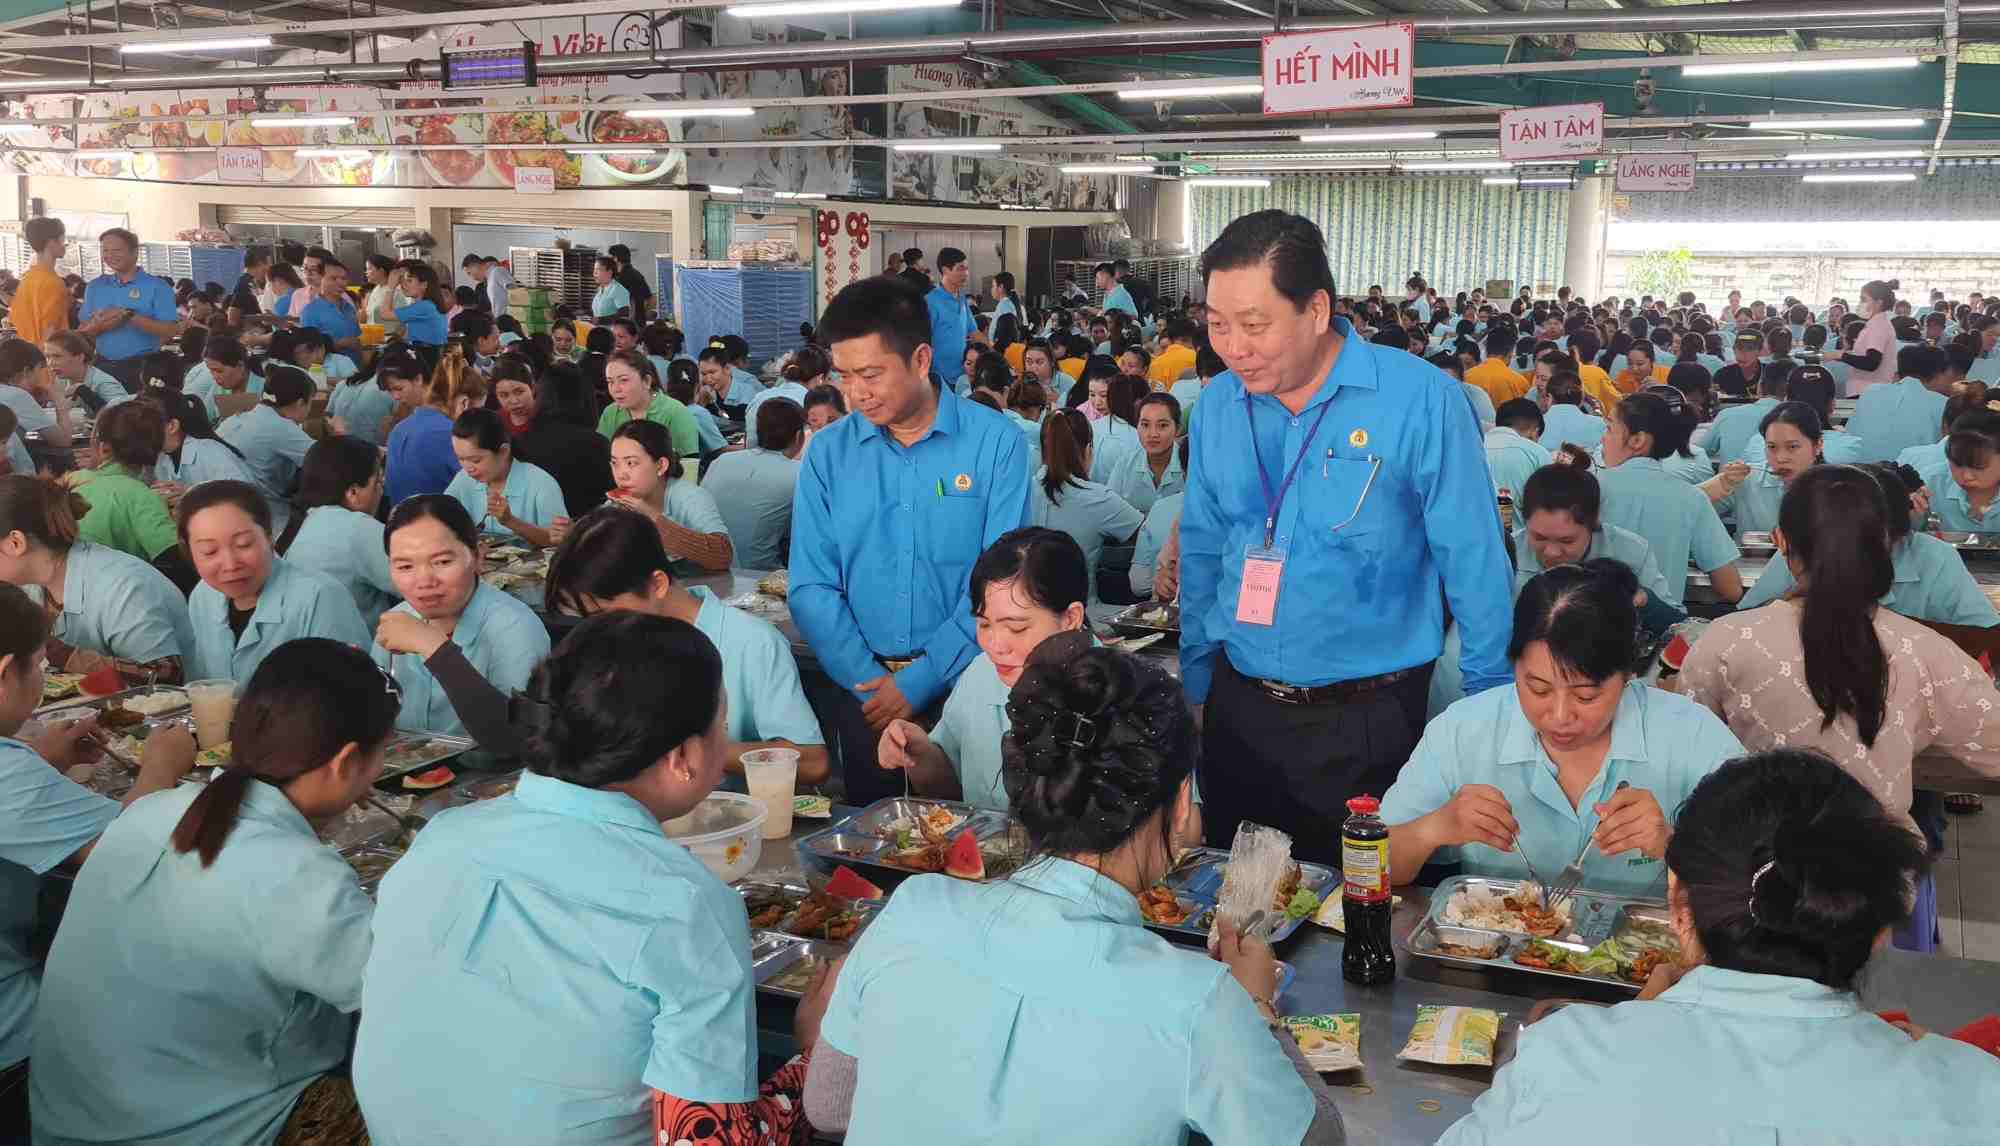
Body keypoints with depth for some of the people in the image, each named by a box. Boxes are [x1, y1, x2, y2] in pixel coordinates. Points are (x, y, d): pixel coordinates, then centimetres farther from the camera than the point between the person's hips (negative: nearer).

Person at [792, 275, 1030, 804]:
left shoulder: (994, 441, -7)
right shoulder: (827, 453, 2)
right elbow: (812, 587, -1)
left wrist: (919, 682, -15)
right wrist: (868, 680, -13)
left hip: (963, 682, -2)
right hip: (864, 689, 2)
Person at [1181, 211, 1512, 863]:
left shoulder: (1420, 400, -13)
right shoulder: (1217, 406, 2)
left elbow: (1472, 564, -7)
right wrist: (1197, 686, 14)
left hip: (1368, 722, -4)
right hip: (1238, 709, 4)